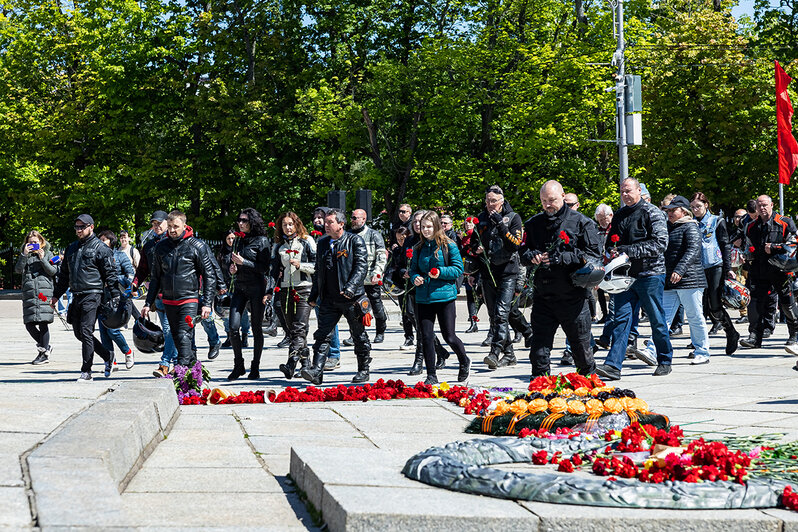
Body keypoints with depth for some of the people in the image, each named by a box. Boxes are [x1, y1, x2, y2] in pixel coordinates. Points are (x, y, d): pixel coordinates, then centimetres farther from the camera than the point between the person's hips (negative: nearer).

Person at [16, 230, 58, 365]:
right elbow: (18, 270, 0)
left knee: (43, 323, -7)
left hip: (44, 292, -3)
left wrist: (42, 259, -10)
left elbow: (53, 271, 0)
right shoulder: (25, 255, 15)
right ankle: (45, 347, 18)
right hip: (29, 292, 3)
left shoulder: (47, 254, 9)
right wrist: (24, 255, -10)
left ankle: (44, 354, 2)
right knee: (29, 324, 0)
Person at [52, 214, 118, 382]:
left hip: (92, 295, -8)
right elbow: (64, 274, 25)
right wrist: (56, 295, 22)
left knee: (86, 332, -11)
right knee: (79, 333, 8)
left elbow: (111, 274, -5)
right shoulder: (72, 248, 17)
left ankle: (86, 371, -6)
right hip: (76, 296, 8)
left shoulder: (100, 248, -4)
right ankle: (107, 357, 23)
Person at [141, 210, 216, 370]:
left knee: (184, 336, -16)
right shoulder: (161, 247, 8)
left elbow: (209, 276, -1)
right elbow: (156, 277, 17)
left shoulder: (197, 246, -3)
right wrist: (149, 303, 12)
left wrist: (207, 303, -9)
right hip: (168, 301, 5)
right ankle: (193, 365, 20)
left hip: (189, 300, -5)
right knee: (177, 338, 8)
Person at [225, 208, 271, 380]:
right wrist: (232, 268, 2)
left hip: (256, 287, -5)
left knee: (256, 328, 3)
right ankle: (238, 366, 8)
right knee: (233, 328, -6)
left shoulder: (262, 241, -5)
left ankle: (255, 368, 13)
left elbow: (264, 267, -10)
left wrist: (243, 262, -16)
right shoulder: (238, 240, 12)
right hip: (239, 287, 5)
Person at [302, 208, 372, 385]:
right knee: (322, 335, -8)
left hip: (351, 298, -4)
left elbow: (361, 266, -12)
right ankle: (316, 371, -14)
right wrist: (313, 295, 18)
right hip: (329, 299, 4)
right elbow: (318, 271, 21)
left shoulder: (355, 241, -4)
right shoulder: (322, 243, 13)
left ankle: (363, 370, 21)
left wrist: (351, 287, -25)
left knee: (359, 336, 8)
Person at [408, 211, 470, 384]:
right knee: (426, 337, 0)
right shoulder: (419, 248, 11)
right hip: (423, 297, 4)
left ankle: (464, 362, 27)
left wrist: (440, 272, -17)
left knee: (449, 336, -2)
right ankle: (431, 375, 8)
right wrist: (415, 278, -4)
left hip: (444, 296, -4)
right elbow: (413, 269, 19)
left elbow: (458, 269, -3)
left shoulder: (449, 246, -2)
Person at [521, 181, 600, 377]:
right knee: (539, 347, -1)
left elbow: (593, 255, -7)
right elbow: (523, 253, 16)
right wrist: (532, 257, -8)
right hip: (543, 296, 3)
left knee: (581, 346, 7)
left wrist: (563, 258, -17)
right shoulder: (533, 224, 10)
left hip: (573, 296, -3)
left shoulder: (580, 222, -2)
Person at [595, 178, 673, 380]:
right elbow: (609, 242, 25)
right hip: (625, 275, 5)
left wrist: (629, 250, -18)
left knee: (657, 320, 5)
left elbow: (660, 243, -15)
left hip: (650, 274, -5)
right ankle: (613, 365, -12)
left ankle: (665, 361, 20)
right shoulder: (619, 216, 15)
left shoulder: (652, 213, -5)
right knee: (621, 319, -5)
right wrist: (613, 250, 0)